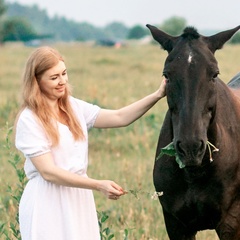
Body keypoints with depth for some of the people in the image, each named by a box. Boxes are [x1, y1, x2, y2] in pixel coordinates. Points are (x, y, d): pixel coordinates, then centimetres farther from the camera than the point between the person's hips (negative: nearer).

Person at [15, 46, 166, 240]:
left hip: (79, 199, 6)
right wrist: (98, 185, -23)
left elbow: (120, 118, 2)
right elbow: (48, 172, -17)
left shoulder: (74, 107, 8)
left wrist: (157, 95, -11)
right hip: (48, 202, -6)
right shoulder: (29, 120, -12)